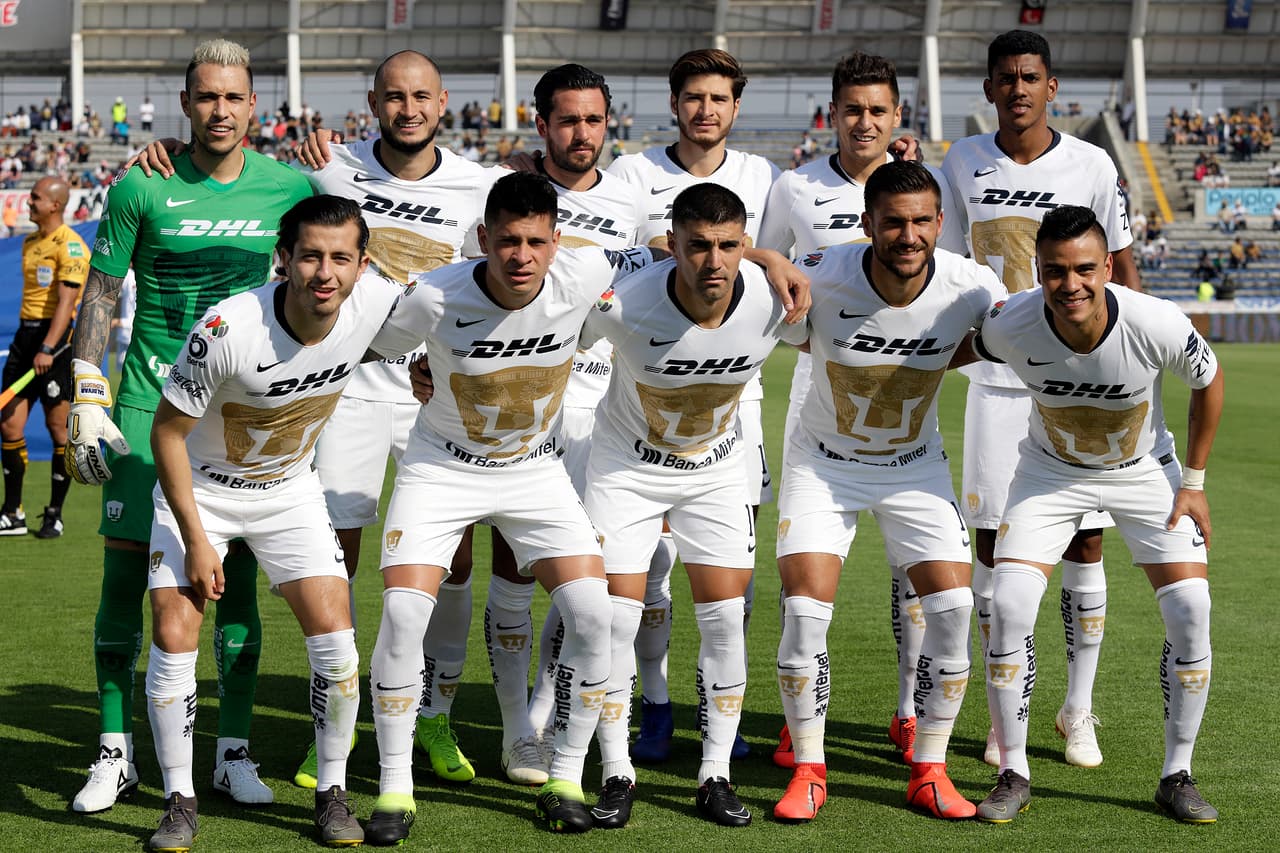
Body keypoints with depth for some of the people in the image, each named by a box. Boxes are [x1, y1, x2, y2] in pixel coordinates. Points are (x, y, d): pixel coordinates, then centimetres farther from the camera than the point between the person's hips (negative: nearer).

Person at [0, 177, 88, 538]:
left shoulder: (70, 245, -10)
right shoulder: (30, 242, 15)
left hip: (54, 336, -8)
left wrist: (47, 349, -26)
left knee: (58, 428, 0)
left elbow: (66, 301, -18)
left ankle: (55, 514, 9)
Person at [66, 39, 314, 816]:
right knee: (126, 567, -3)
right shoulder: (142, 189, -4)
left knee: (237, 574, 2)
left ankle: (235, 752, 12)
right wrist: (87, 399, -5)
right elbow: (101, 292, 0)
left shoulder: (288, 188, 1)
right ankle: (116, 752, 8)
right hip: (149, 400, -1)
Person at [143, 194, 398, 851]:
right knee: (174, 637, -13)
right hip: (199, 487, -3)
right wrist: (196, 539, -18)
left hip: (290, 487, 3)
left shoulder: (376, 302, -22)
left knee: (334, 638, -7)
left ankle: (332, 791, 12)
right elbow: (168, 431, -19)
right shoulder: (226, 329, -32)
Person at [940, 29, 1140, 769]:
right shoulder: (963, 164, 2)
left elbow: (1124, 268, 3)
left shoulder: (1092, 167, -3)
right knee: (995, 544, 1)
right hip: (996, 381, 1)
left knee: (1086, 545, 1)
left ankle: (1079, 711, 14)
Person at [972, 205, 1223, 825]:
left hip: (1144, 470, 0)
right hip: (1050, 471, 0)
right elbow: (956, 350, -3)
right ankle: (1014, 775, 0)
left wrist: (1193, 482, -5)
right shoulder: (1011, 328, -29)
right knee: (1009, 607, -15)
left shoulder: (1157, 325, -31)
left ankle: (1177, 776, 7)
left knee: (1190, 613, -11)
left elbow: (1208, 382, -10)